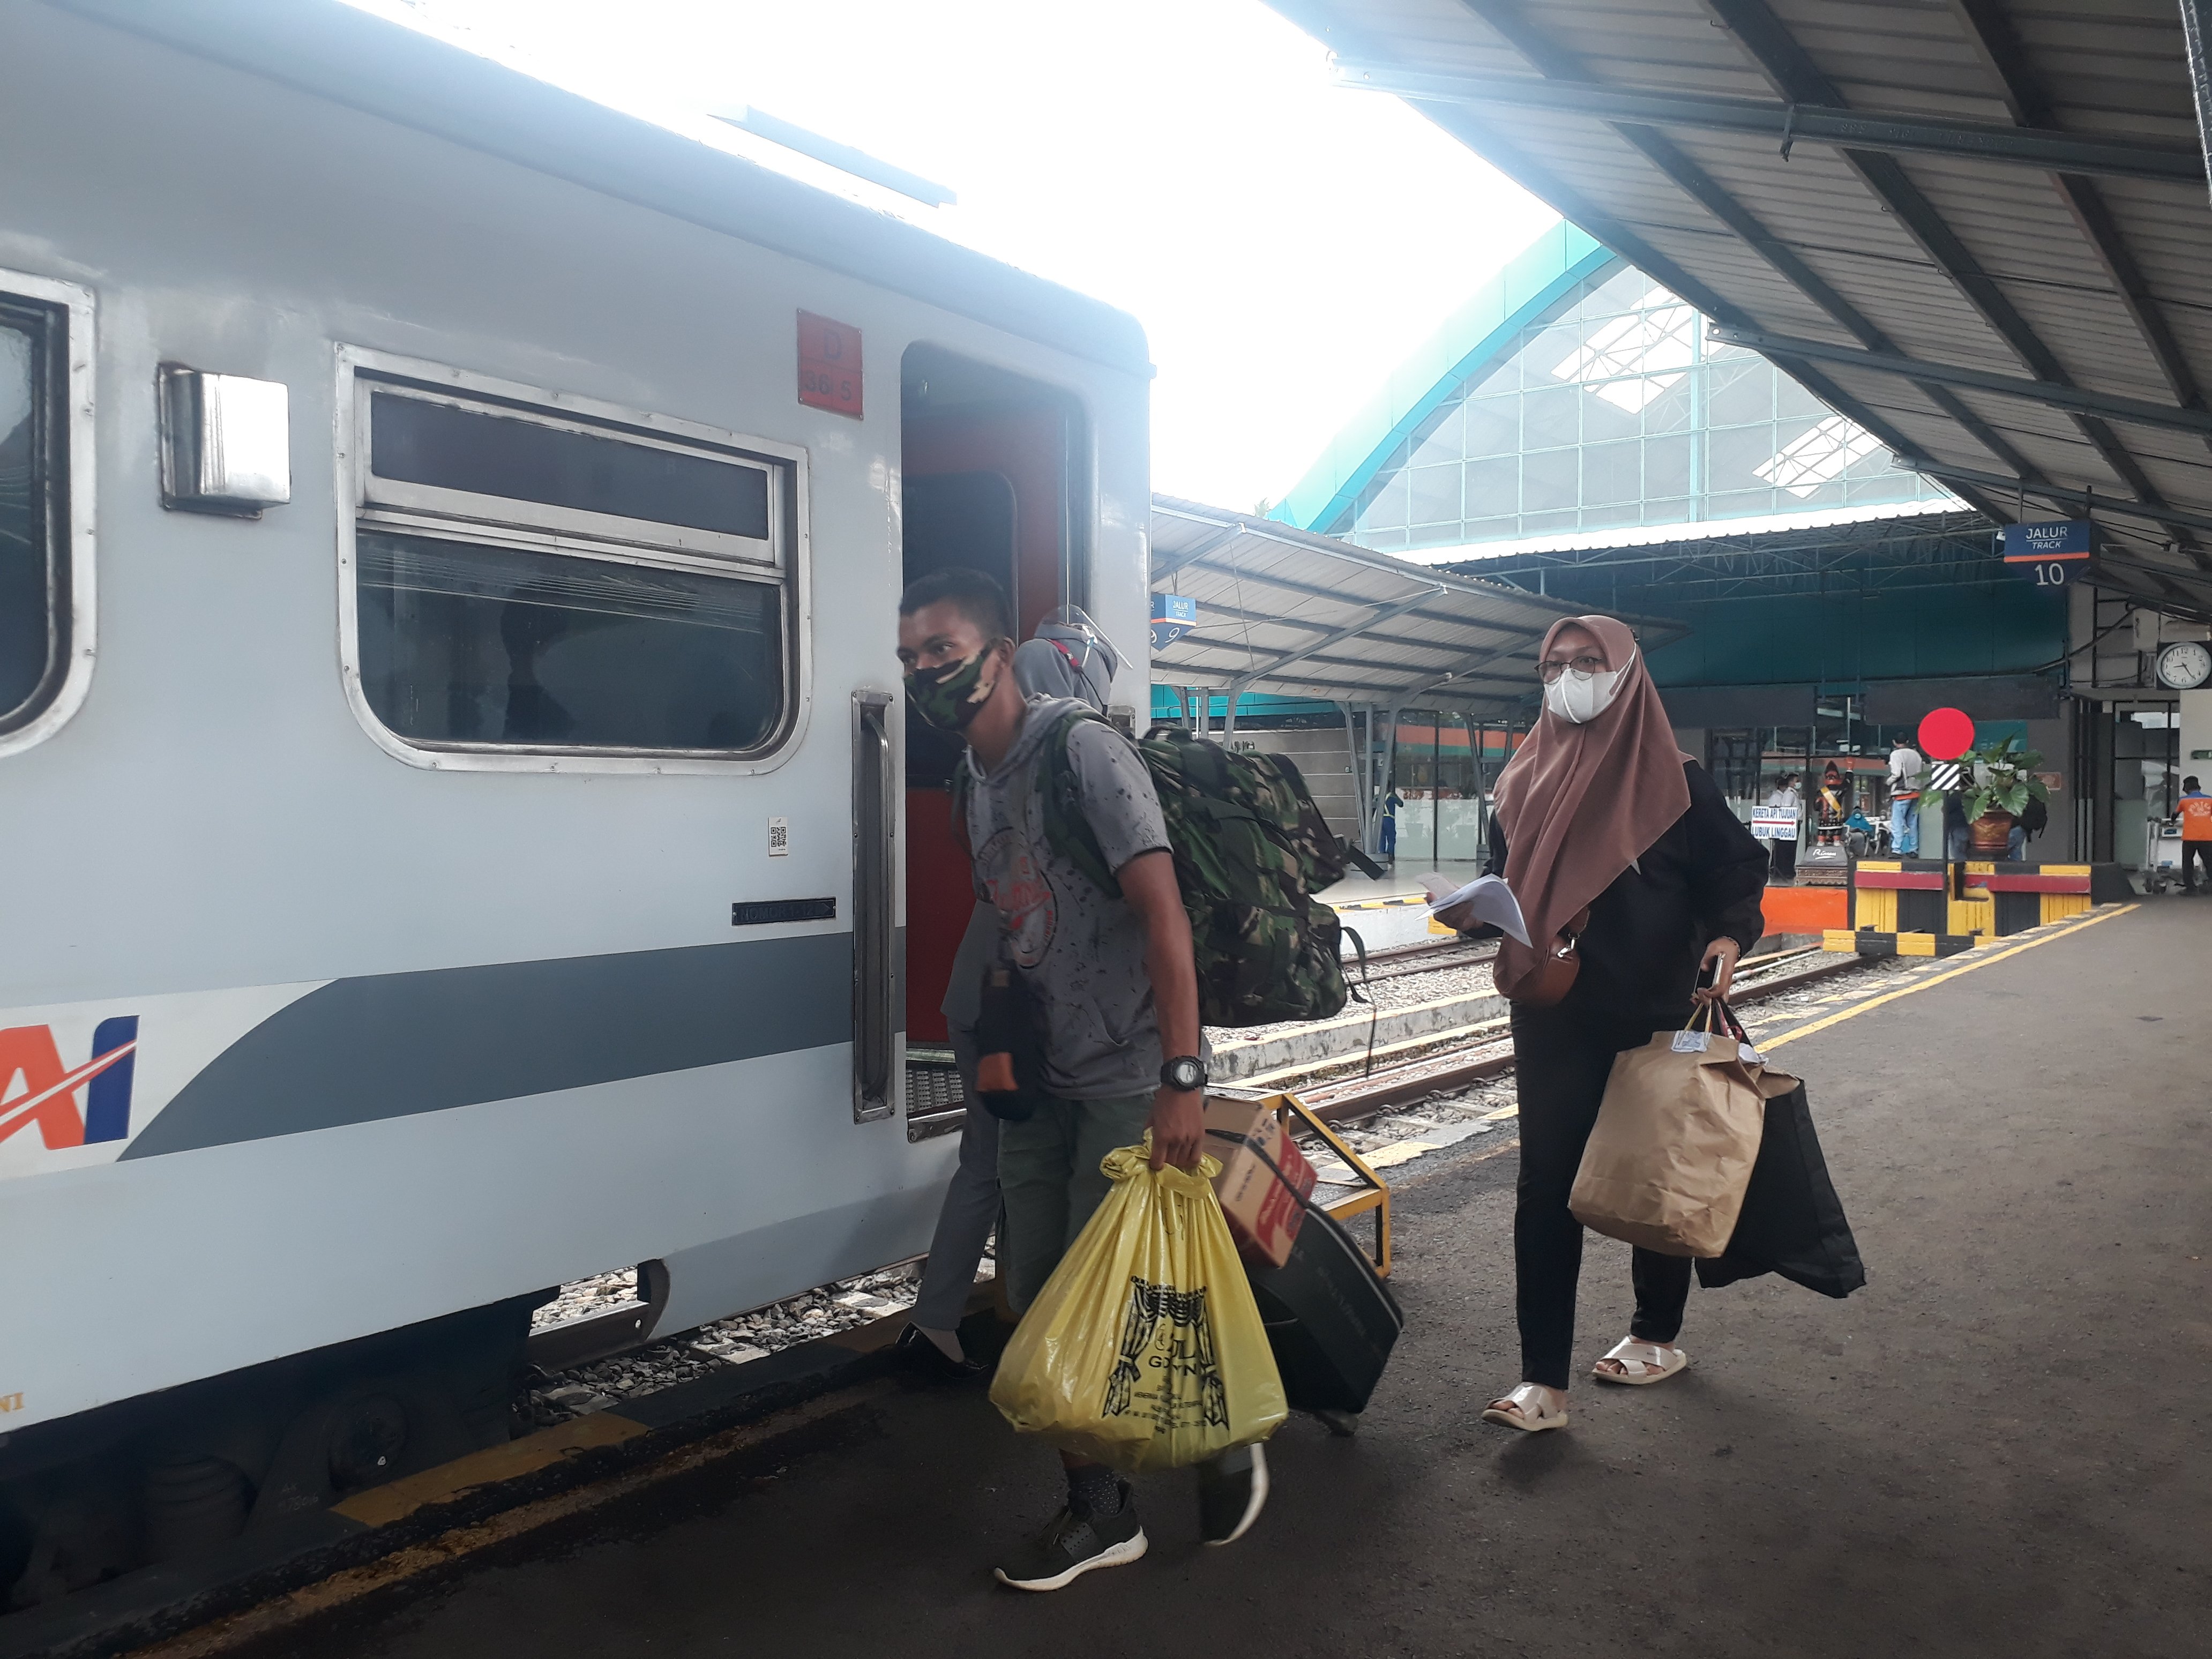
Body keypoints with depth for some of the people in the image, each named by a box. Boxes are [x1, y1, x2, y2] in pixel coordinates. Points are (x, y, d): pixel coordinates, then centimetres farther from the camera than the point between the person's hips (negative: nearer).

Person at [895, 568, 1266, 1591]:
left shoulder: (1082, 751, -15)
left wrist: (1182, 1076, -27)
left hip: (1130, 1081, -8)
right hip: (1041, 1084, 8)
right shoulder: (971, 779, 10)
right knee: (1037, 1299, 10)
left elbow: (1160, 909, -22)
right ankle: (1100, 1514, 27)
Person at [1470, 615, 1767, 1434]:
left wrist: (1729, 935, -20)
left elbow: (1736, 867, -2)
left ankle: (1658, 1335, 35)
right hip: (1552, 1018, 3)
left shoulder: (1674, 778, -4)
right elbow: (1503, 877, 16)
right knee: (1546, 1188, -2)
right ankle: (1544, 1381, 3)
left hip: (1654, 1019, -2)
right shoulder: (1524, 781, 7)